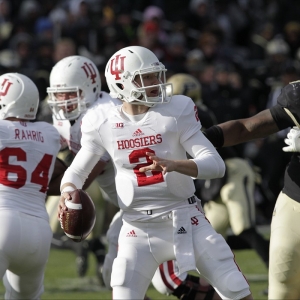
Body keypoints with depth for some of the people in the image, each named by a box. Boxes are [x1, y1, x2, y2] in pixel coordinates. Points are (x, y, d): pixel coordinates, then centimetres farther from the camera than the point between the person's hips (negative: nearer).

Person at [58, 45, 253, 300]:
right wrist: (68, 191, -11)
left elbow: (216, 165, -13)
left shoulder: (177, 111, -7)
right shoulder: (103, 124, -1)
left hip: (186, 221, -1)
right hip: (139, 229, 1)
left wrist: (173, 164, -31)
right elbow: (77, 170, 12)